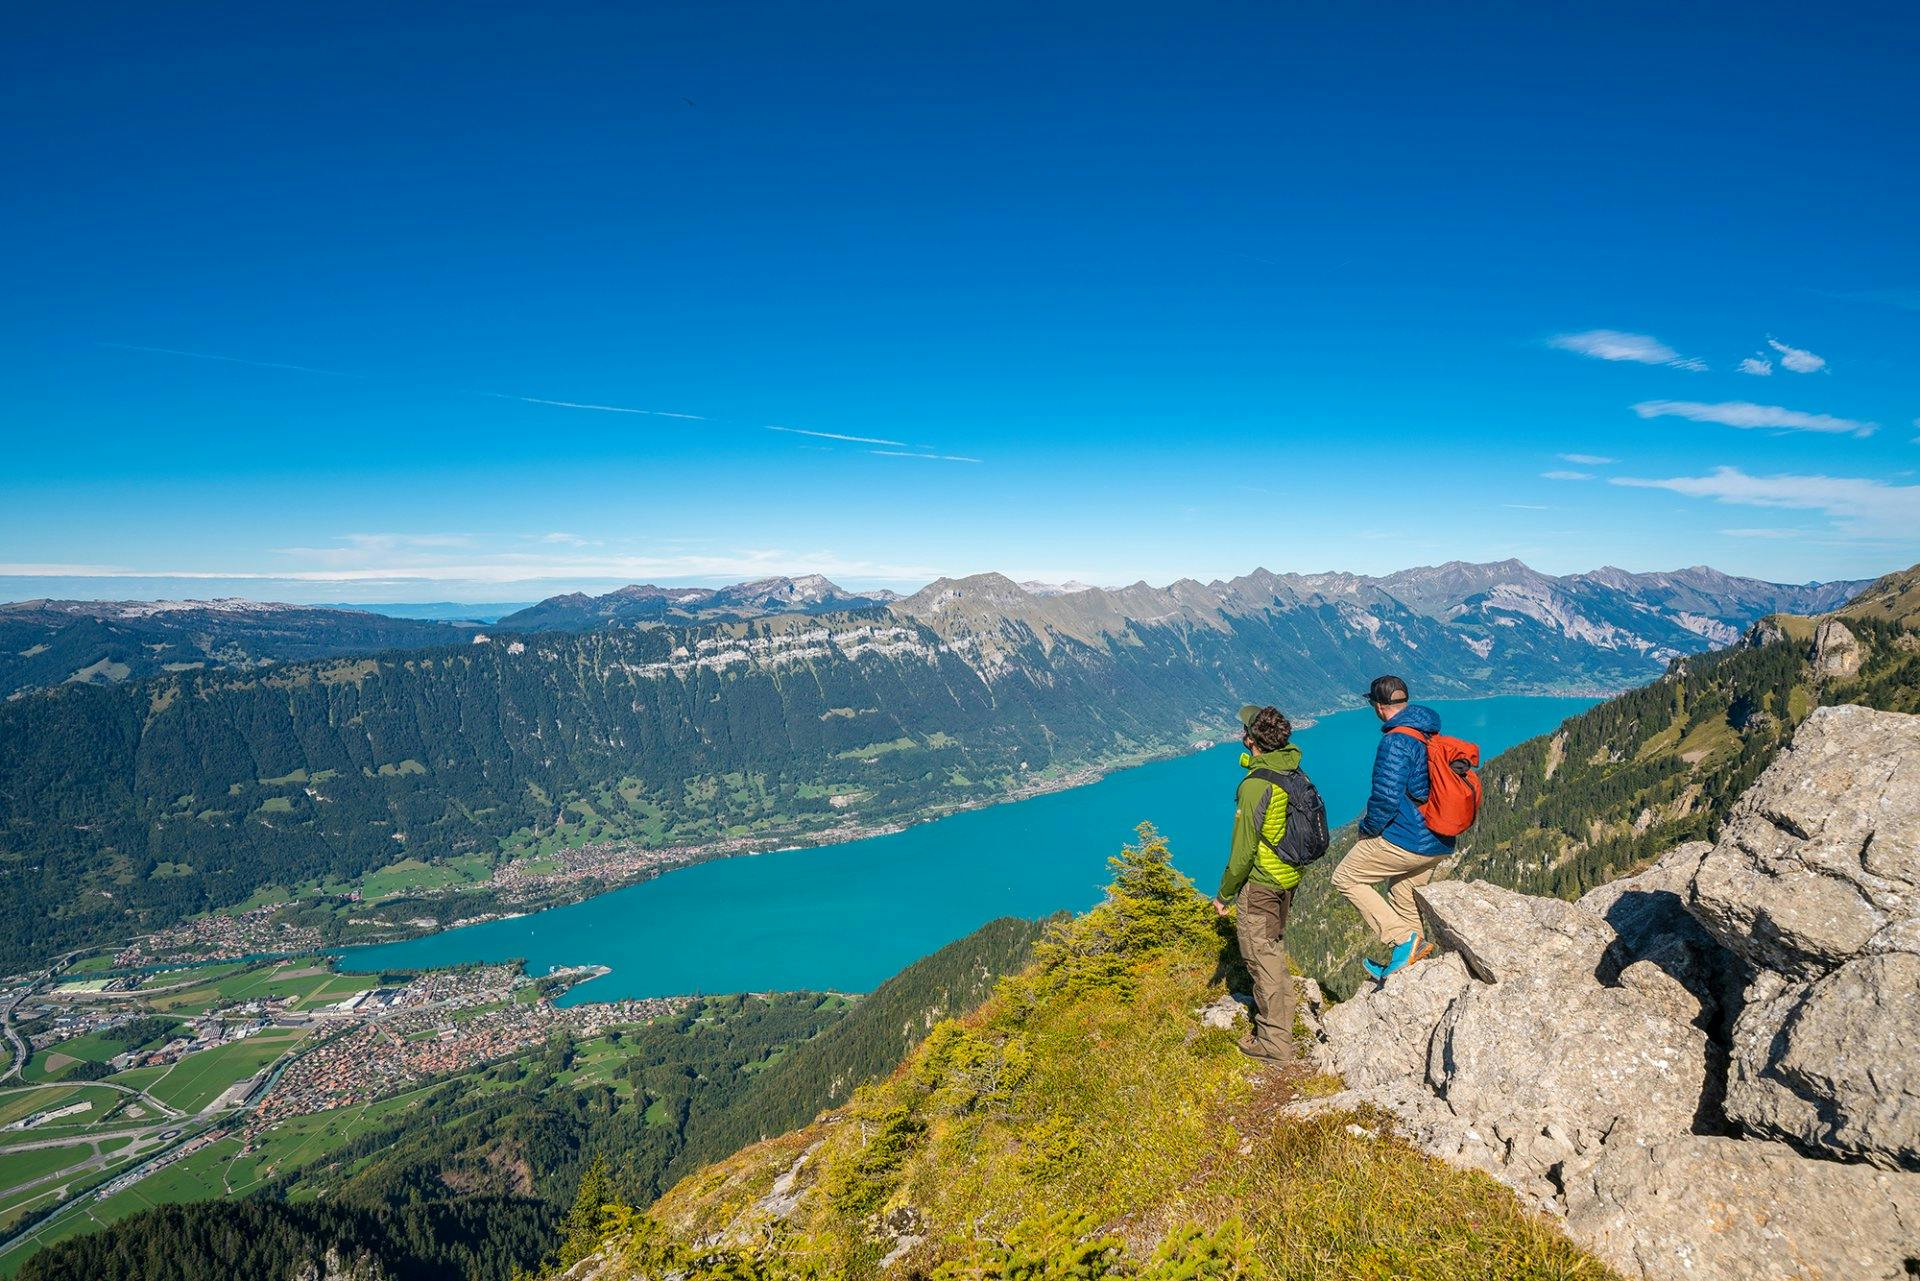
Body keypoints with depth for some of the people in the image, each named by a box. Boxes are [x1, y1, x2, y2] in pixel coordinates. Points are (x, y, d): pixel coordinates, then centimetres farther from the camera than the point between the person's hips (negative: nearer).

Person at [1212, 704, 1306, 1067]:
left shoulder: (1255, 784, -26)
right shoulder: (1294, 772, -2)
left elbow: (1244, 850, -21)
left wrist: (1224, 894, -10)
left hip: (1260, 884, -8)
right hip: (1289, 878, 8)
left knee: (1261, 957, 4)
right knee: (1275, 949, 25)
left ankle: (1275, 1045, 13)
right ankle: (1279, 1019, 43)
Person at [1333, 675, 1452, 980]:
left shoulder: (1395, 741, -20)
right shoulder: (1433, 735, 8)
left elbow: (1386, 798, -24)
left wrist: (1368, 827, -6)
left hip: (1402, 839, -9)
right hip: (1439, 844, 9)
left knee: (1346, 878, 5)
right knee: (1403, 897, 25)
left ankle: (1402, 938, -4)